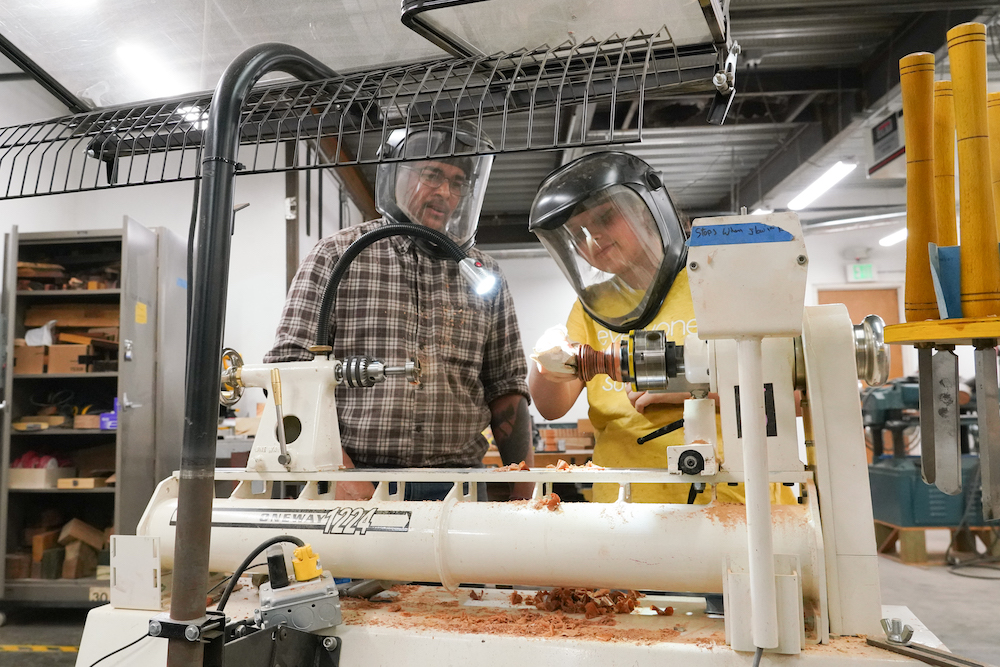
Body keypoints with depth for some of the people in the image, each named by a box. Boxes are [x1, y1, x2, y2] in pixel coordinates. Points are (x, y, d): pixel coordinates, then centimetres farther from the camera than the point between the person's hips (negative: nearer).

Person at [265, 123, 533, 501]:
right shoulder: (337, 255, 2)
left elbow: (506, 388, 11)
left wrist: (522, 495, 2)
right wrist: (338, 471, -13)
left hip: (455, 485, 2)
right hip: (357, 485, -2)